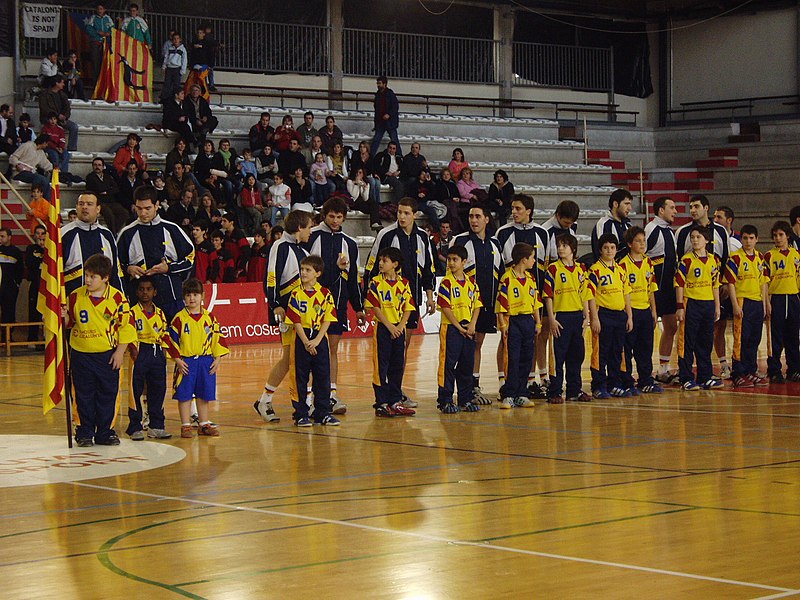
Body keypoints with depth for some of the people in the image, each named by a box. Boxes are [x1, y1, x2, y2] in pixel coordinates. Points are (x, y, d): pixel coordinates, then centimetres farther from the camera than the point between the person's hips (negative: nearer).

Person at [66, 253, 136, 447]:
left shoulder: (117, 298, -7)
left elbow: (126, 325, -4)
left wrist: (120, 351, -6)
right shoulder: (75, 297, -1)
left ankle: (105, 432, 15)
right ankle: (85, 433, 13)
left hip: (108, 355, -1)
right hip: (81, 354, 1)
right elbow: (68, 321, 10)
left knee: (108, 395, 5)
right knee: (84, 396, 5)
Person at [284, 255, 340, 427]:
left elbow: (327, 319, -2)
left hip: (320, 339, 1)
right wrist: (306, 342, -13)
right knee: (300, 378, 2)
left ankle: (323, 413, 14)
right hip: (301, 339, -1)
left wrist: (317, 340, -12)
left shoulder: (325, 294, 0)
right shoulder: (296, 294, -1)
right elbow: (296, 321, -5)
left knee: (323, 377, 5)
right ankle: (301, 414, 8)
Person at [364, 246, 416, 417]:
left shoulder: (404, 283, 5)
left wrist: (401, 325, -9)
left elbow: (408, 308, 5)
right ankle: (381, 403, 3)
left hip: (399, 328, 3)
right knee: (381, 366, -2)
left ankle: (395, 401, 17)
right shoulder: (375, 282, -3)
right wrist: (389, 326, -14)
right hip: (383, 328, -3)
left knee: (398, 366, 8)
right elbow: (375, 307, -8)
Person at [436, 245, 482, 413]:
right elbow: (445, 308, -11)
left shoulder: (471, 283, 9)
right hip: (450, 328, -5)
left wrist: (472, 325, -5)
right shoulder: (446, 283, -6)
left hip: (468, 329, 5)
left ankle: (466, 399, 18)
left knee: (467, 364, 10)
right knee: (448, 364, -4)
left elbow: (477, 305, 10)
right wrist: (459, 327, -13)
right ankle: (445, 401, 1)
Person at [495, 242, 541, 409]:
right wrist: (503, 325, -14)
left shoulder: (530, 278, 11)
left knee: (526, 360, 7)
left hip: (528, 321, 7)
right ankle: (508, 396, 0)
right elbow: (501, 304, -11)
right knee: (512, 360, -5)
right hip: (513, 321, -7)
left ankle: (521, 395, 14)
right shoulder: (507, 279, -10)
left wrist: (537, 323, 14)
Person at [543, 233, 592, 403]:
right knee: (558, 356, -3)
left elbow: (584, 294, 13)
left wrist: (586, 317, 8)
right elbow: (548, 295, -7)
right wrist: (552, 319, -12)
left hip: (578, 316, 5)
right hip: (561, 316, -5)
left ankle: (575, 390, 20)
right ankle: (555, 392, 2)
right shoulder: (553, 269, -4)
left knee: (577, 354, 10)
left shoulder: (581, 269, 9)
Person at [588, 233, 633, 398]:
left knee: (617, 352, 10)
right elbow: (591, 296, -10)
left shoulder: (620, 270, 13)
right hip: (603, 315, -6)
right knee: (600, 352, -2)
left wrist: (629, 316, 11)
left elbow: (626, 294, 16)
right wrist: (595, 318, -15)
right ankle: (599, 387, 3)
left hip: (620, 314, 6)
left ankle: (615, 385, 18)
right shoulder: (595, 270, -5)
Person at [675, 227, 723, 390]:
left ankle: (705, 377, 18)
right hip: (691, 303, -5)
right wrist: (680, 307, -11)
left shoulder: (713, 260, 9)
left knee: (706, 343, 10)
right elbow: (679, 284, -6)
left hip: (709, 304, 5)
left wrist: (717, 307, 13)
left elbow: (715, 284, 15)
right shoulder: (686, 260, -5)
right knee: (687, 343, -2)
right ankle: (686, 379, 2)